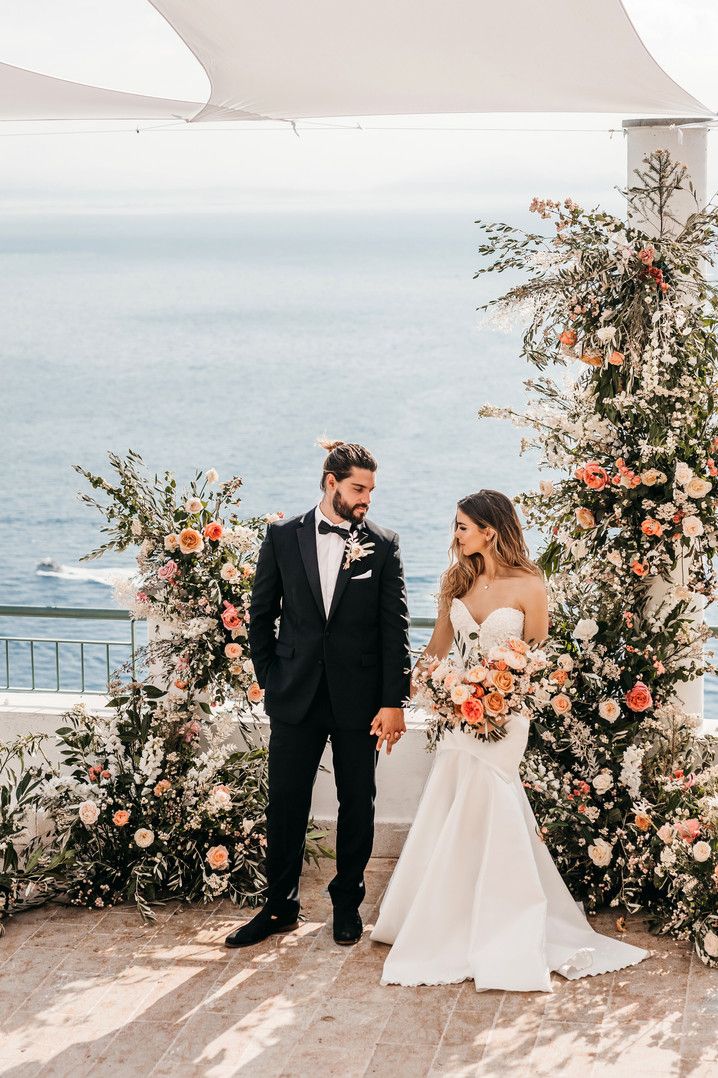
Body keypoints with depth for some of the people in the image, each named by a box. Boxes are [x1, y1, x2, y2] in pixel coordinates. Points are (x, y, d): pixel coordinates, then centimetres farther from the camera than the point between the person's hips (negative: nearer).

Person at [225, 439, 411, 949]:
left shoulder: (384, 546, 0)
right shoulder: (283, 537, 3)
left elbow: (395, 628, -3)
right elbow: (262, 614, 9)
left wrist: (393, 701, -8)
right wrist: (270, 678, 3)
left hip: (360, 699, -1)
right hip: (296, 696, 1)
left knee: (358, 804, 9)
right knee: (286, 804, 6)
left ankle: (348, 903, 24)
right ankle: (281, 906, 19)